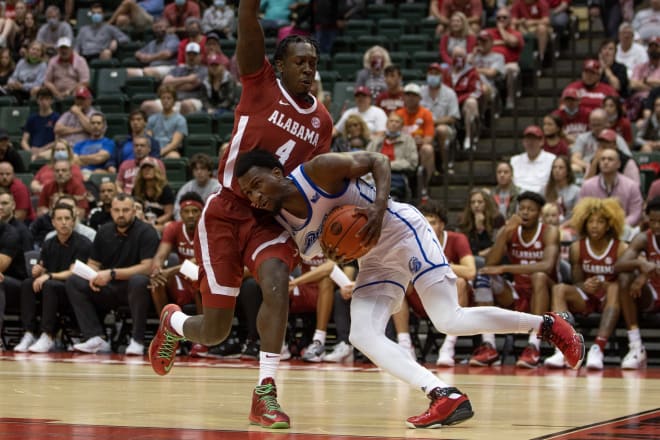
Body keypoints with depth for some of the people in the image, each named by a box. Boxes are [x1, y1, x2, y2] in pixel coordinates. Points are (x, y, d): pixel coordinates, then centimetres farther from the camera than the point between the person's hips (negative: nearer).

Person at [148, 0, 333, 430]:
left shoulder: (322, 120, 7)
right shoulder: (260, 84, -5)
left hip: (272, 216, 3)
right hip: (227, 211, -3)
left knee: (277, 282, -30)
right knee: (214, 331, -2)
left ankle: (266, 392, -27)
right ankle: (173, 322, 36)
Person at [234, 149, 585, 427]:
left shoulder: (319, 170, -23)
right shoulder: (283, 224, -5)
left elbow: (378, 160, -13)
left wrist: (379, 207, -29)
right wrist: (333, 255, -16)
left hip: (404, 232, -7)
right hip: (375, 261, 7)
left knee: (450, 320, -15)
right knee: (362, 336, -11)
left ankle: (548, 325, 1)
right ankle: (446, 397, -19)